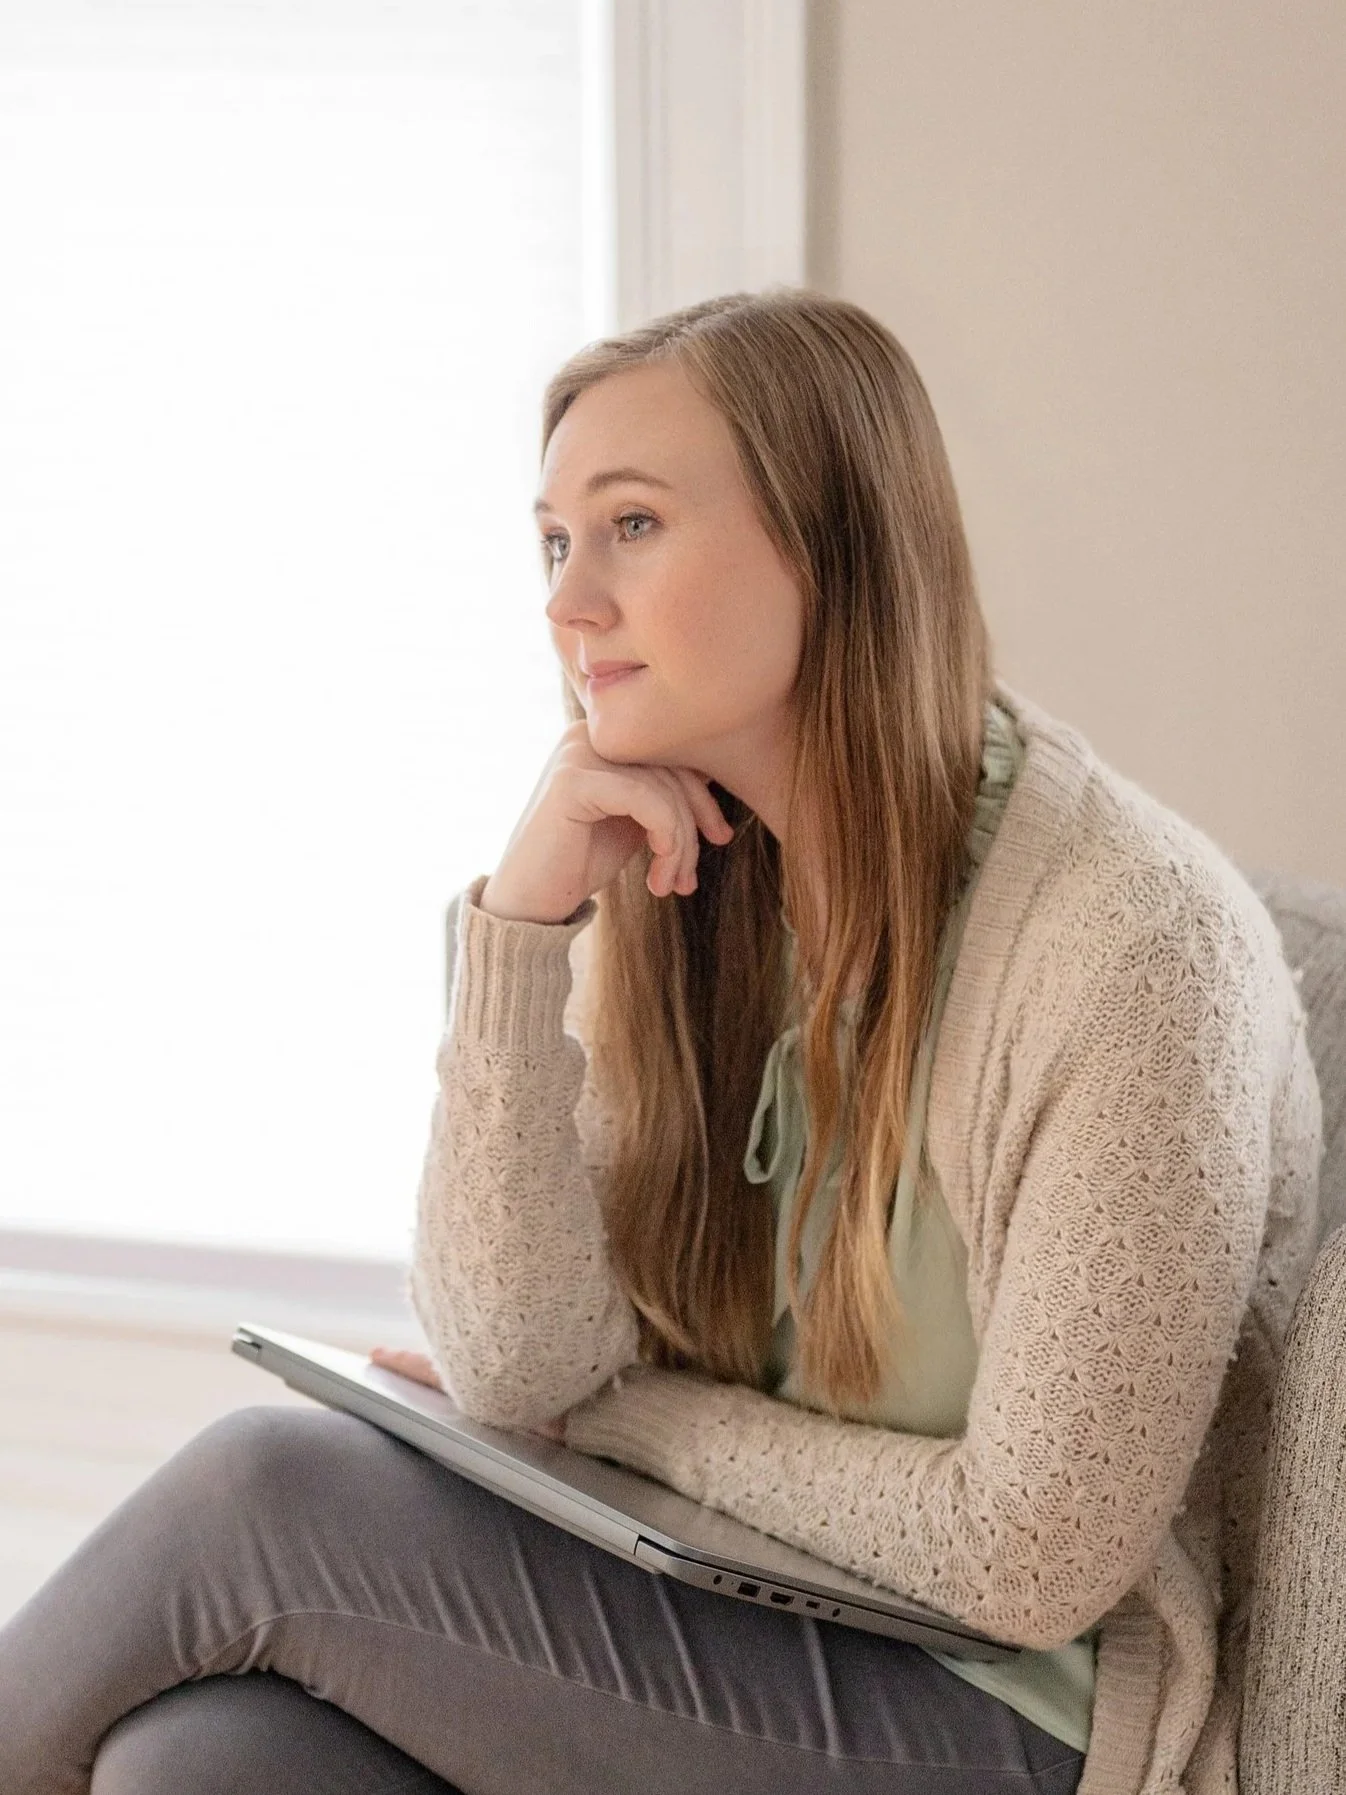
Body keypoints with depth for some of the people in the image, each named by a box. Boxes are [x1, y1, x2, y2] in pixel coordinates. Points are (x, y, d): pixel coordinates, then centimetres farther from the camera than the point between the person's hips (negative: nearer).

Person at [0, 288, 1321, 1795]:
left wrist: (632, 1417, -6)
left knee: (265, 1496, -17)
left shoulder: (1130, 939, -20)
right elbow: (512, 1370, -4)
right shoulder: (678, 886, 3)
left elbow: (1033, 1565, -17)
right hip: (754, 1629, 6)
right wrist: (521, 920, -14)